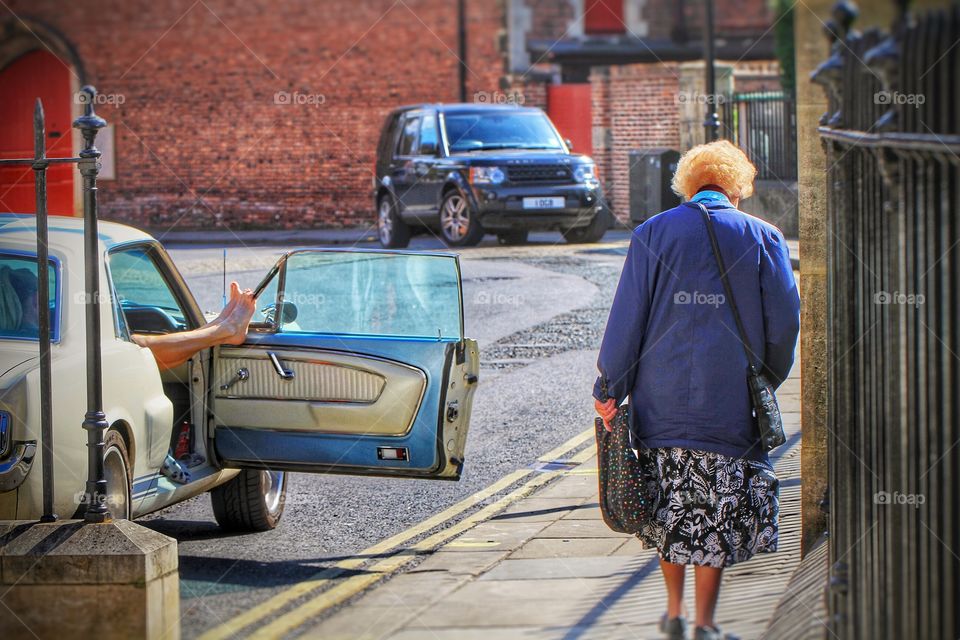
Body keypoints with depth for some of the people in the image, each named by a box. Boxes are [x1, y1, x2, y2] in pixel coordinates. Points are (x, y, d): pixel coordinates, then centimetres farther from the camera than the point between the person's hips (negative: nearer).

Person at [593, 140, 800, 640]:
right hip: (730, 404, -1)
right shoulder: (763, 237, 1)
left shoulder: (653, 233, 2)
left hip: (661, 397, 1)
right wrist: (765, 382, 14)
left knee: (671, 507, 14)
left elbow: (626, 317, -1)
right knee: (718, 513, 5)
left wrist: (609, 389, 3)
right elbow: (784, 321, 0)